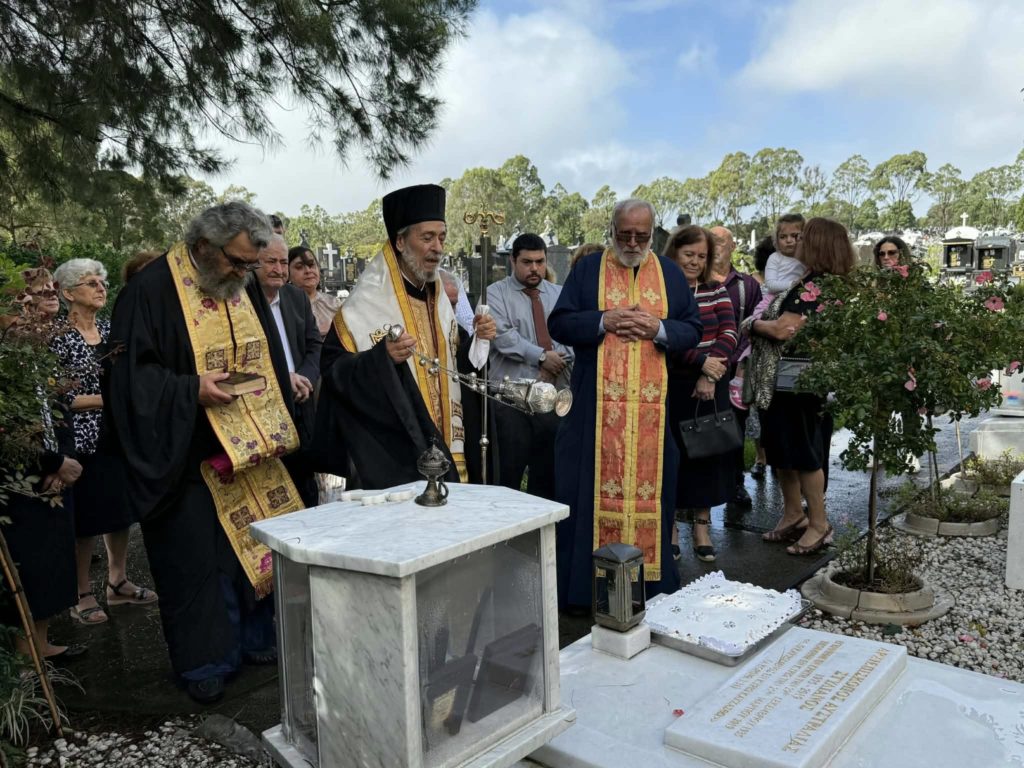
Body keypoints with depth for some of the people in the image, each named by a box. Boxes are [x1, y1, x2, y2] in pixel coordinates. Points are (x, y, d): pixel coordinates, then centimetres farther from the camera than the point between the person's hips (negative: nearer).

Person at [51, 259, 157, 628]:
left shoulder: (111, 328, 9)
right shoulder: (59, 338, -9)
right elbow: (58, 397, -13)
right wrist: (104, 400, -17)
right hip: (84, 439, -6)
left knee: (121, 510, 12)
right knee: (86, 518, 2)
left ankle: (117, 582, 27)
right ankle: (81, 594, 17)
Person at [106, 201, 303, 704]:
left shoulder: (246, 288, 8)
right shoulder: (152, 290, -12)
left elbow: (270, 359, 15)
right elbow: (131, 373, -12)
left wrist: (274, 426, 5)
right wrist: (191, 389, -25)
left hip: (252, 452, 6)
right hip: (187, 456, -6)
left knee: (255, 548, 13)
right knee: (195, 559, 3)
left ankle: (255, 640, 31)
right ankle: (204, 662, 20)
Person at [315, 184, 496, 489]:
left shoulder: (439, 298, 8)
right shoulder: (366, 303, -13)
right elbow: (332, 369, -14)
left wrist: (474, 340, -3)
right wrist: (382, 357, -30)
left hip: (440, 443, 6)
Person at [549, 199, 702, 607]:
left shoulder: (671, 274, 11)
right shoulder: (587, 269, 6)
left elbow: (693, 331, 9)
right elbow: (558, 324, -1)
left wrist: (659, 328, -11)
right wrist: (604, 321, -15)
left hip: (654, 407, 2)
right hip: (596, 407, -2)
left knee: (650, 488, 7)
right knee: (593, 489, 2)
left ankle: (652, 580, 21)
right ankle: (586, 583, 13)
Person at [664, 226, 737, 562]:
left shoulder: (716, 290, 9)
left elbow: (729, 331, 0)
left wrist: (711, 374, -12)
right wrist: (701, 362, -19)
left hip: (711, 386, 4)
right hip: (671, 386, -4)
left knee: (708, 452, 8)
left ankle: (702, 526, 21)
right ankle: (669, 526, 16)